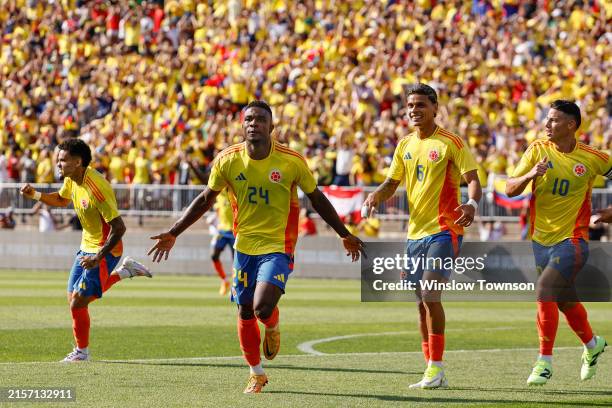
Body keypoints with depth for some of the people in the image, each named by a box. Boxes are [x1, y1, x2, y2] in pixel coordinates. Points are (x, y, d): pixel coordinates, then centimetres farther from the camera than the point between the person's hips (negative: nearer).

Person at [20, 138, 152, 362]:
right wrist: (35, 195, 4)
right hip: (87, 245, 9)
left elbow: (119, 228, -28)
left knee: (78, 303, -9)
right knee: (74, 298, 14)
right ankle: (124, 270, 26)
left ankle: (81, 352, 11)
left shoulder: (96, 188, -29)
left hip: (105, 250, -9)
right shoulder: (71, 180, -2)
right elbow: (61, 199, 22)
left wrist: (98, 258, -28)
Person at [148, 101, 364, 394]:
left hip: (278, 247, -3)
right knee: (245, 312, 8)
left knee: (262, 307, -21)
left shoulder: (291, 161, -12)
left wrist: (345, 235, 8)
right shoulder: (227, 160, -7)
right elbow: (206, 199, 7)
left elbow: (317, 199, 2)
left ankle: (272, 327, 17)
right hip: (244, 245, 3)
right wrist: (173, 234, 5)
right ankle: (256, 374, 28)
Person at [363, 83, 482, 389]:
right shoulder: (405, 145, 13)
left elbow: (473, 180, -10)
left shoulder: (450, 143, -7)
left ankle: (436, 368, -12)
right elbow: (392, 183, 19)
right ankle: (433, 372, 15)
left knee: (430, 295, -18)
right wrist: (376, 196, -4)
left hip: (444, 230, -7)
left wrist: (472, 204, -31)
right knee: (422, 302, 8)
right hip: (415, 232, 7)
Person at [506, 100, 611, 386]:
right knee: (565, 300, 17)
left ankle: (545, 361, -11)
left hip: (572, 240, -4)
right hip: (541, 240, 4)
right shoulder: (538, 150, -2)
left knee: (544, 292, -20)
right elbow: (510, 189, -5)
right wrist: (530, 174, -24)